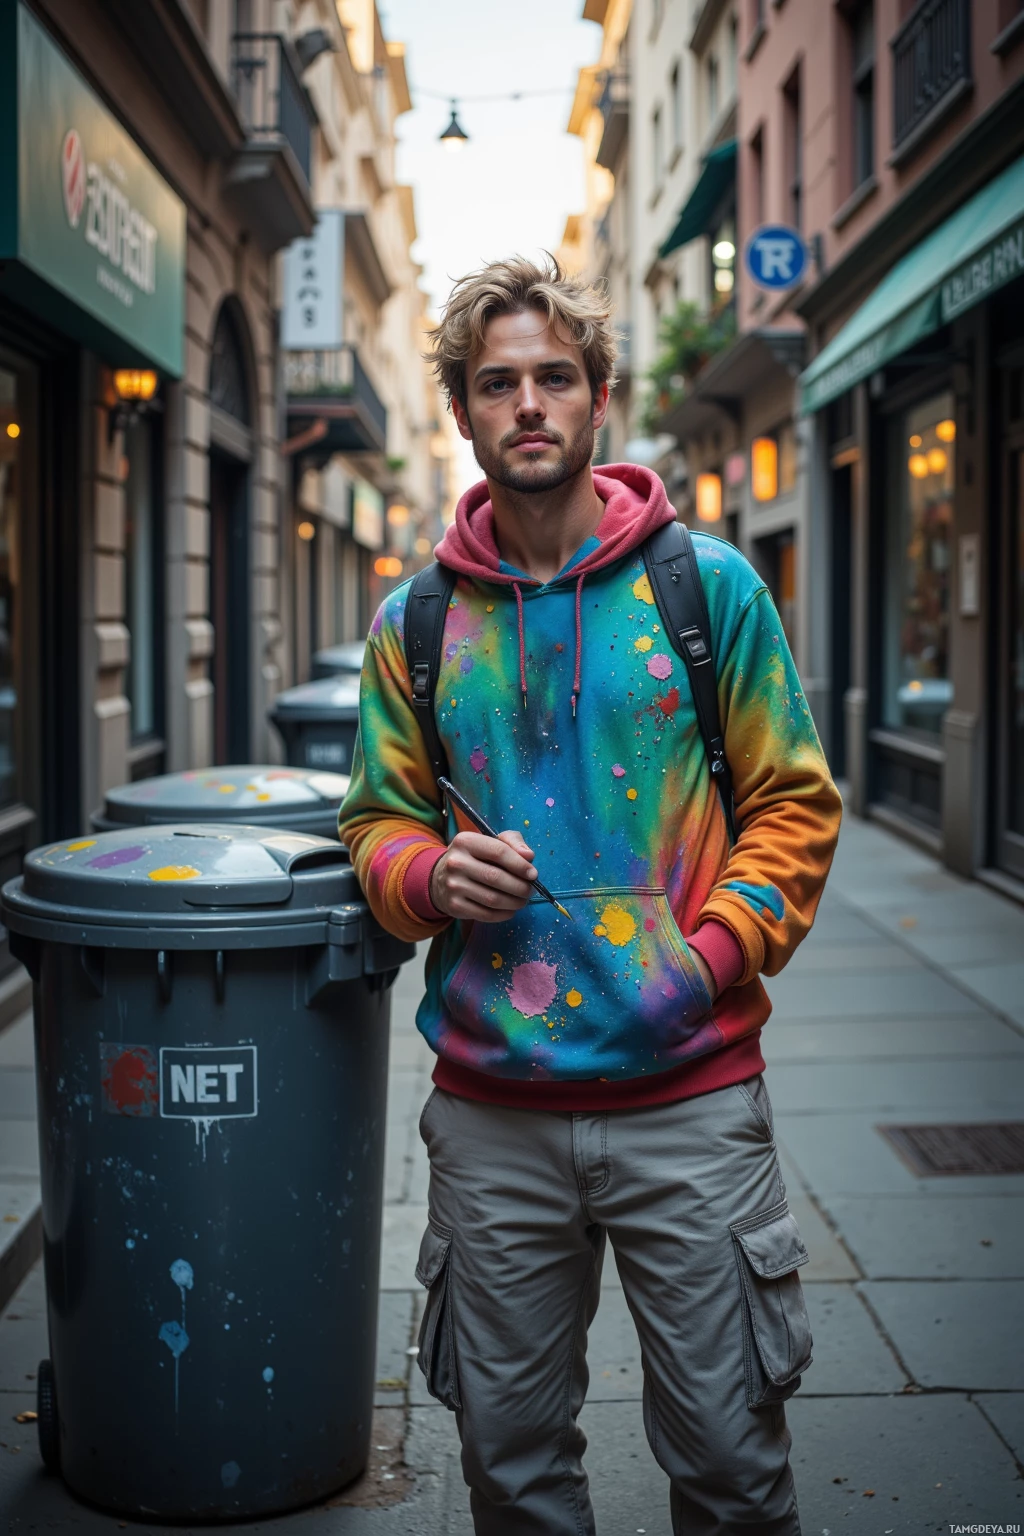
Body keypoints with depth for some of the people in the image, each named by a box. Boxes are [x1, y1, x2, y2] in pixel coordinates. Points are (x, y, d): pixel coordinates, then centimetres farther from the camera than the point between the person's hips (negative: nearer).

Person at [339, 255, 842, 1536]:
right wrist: (433, 874, -9)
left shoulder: (709, 585, 1)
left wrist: (714, 953, -10)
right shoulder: (415, 622, 6)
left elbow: (793, 805, 3)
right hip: (492, 1110, 2)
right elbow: (379, 822, 14)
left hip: (690, 1094, -1)